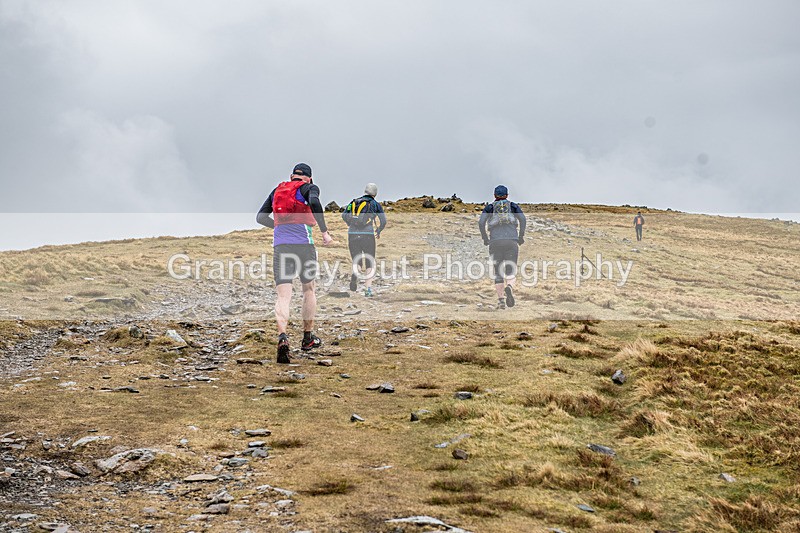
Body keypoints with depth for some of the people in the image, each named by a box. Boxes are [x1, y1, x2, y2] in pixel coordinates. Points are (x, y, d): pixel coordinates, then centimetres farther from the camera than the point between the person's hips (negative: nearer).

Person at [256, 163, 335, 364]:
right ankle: (308, 338, 25)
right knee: (309, 290, 18)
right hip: (303, 244, -2)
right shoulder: (310, 188, 8)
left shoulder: (277, 190, 21)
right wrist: (324, 232, -11)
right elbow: (314, 202, -15)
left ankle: (282, 337, -29)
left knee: (283, 296, -5)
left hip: (280, 246, 2)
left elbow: (260, 217, 20)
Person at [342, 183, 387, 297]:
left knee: (356, 261, 16)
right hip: (367, 235, -2)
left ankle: (355, 273, -17)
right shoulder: (375, 204, 6)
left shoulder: (354, 202, 14)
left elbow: (344, 215, 6)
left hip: (352, 235, 2)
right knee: (370, 264, 9)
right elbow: (383, 220, -2)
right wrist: (378, 231, 15)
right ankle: (368, 289, 0)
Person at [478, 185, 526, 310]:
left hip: (495, 242, 0)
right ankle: (509, 287, -31)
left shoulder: (489, 208, 14)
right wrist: (521, 236, 4)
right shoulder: (513, 206, 15)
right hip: (512, 241, 0)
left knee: (498, 273, 7)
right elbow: (523, 219, -3)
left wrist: (485, 239, 6)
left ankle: (501, 300, -4)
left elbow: (481, 222, -3)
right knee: (511, 271, 1)